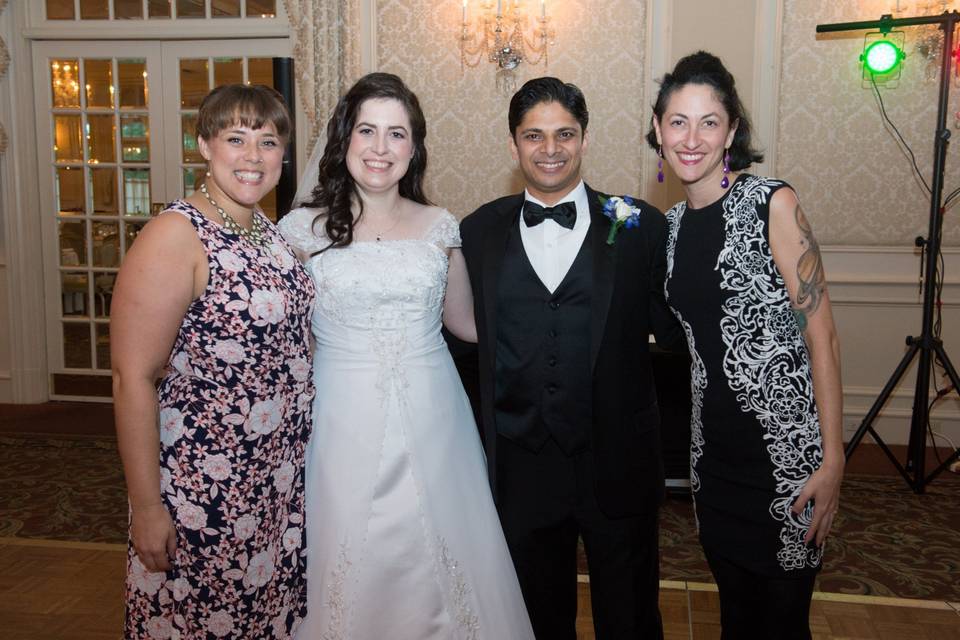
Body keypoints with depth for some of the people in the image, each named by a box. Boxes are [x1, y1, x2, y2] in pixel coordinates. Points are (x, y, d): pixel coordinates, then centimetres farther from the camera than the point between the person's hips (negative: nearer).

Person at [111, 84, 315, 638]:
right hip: (200, 483, -7)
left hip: (280, 479, 7)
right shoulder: (175, 237, -18)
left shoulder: (270, 230, 5)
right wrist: (146, 508, -18)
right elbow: (133, 378, -20)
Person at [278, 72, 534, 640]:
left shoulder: (440, 226, 4)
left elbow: (465, 320, 14)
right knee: (349, 575, 9)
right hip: (342, 422, -1)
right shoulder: (304, 228, -2)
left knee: (440, 567, 11)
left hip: (430, 421, 2)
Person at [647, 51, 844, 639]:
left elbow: (821, 333, -12)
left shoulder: (772, 203, -11)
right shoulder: (672, 224, 7)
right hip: (713, 447, 6)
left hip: (785, 449, -5)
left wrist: (833, 457, -15)